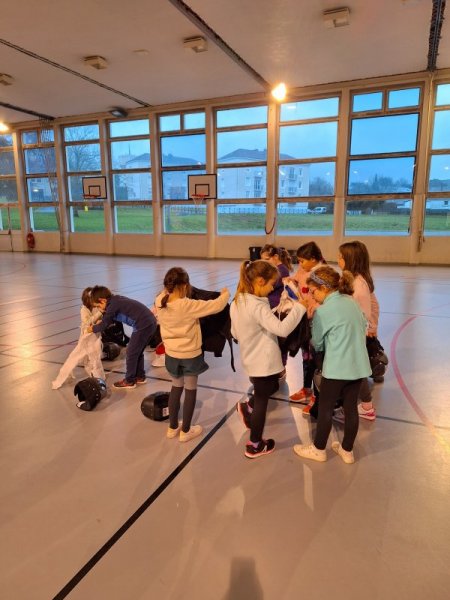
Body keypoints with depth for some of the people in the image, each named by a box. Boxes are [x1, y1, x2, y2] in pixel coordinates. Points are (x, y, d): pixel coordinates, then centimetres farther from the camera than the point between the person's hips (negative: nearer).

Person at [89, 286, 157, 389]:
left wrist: (93, 329, 15)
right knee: (138, 351, 22)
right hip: (151, 322, 9)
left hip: (143, 326, -9)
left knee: (131, 352, 6)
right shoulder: (116, 299, 17)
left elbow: (104, 325, -1)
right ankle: (140, 376, 33)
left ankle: (129, 381, 18)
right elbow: (109, 318, 32)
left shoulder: (112, 305, -10)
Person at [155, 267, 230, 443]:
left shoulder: (159, 302, -11)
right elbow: (216, 305, -20)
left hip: (171, 354, 6)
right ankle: (186, 431, 25)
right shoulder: (188, 305, -27)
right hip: (190, 355, -5)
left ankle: (172, 427, 34)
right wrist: (225, 293, -2)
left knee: (176, 387, 23)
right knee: (190, 390, 13)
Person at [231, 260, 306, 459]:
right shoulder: (258, 307, -26)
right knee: (261, 401, 9)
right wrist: (299, 307, -28)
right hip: (264, 362, -8)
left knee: (271, 387, 30)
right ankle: (255, 445, 25)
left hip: (252, 360, 8)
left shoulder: (237, 302, 1)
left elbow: (235, 333, 10)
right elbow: (282, 329, -34)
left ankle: (247, 407, 38)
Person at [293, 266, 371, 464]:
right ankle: (347, 450, 30)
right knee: (351, 408, 15)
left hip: (336, 367, -6)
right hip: (358, 365, 7)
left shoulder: (323, 311, -13)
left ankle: (318, 449, 26)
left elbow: (317, 344, -3)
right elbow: (364, 327, 16)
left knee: (325, 408, 10)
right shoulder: (352, 302, 5)